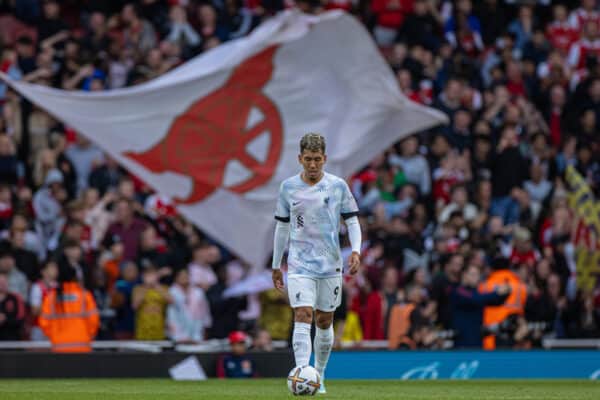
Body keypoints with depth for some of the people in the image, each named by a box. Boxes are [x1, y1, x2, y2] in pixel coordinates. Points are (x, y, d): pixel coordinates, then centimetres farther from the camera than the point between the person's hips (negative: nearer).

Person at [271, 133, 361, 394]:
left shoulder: (338, 186, 0)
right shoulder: (288, 187, 4)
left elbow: (352, 221, 5)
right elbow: (282, 226, 12)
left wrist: (355, 251, -11)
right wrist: (276, 265, 15)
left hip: (330, 264, 1)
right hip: (299, 264, -1)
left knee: (325, 321, 8)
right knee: (303, 316, -17)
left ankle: (319, 376, 25)